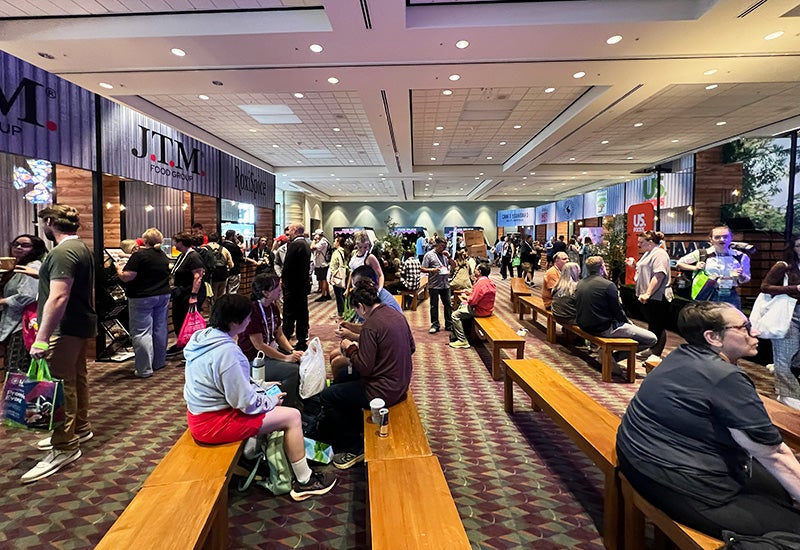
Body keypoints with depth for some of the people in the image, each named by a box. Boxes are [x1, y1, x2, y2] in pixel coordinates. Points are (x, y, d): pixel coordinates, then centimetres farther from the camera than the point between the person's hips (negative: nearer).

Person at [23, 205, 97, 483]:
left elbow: (58, 297, -28)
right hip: (81, 323, 10)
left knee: (60, 384, -6)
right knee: (77, 377, 19)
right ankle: (80, 428, 32)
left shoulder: (62, 252, -20)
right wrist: (43, 273, 36)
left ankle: (64, 448, -1)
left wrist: (41, 338, -28)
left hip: (66, 328, -10)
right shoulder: (82, 248, 12)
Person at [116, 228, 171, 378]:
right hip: (163, 296, 8)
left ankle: (144, 369, -3)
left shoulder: (139, 256, -14)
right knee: (160, 330, 14)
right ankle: (159, 362, 24)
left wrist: (119, 269, 2)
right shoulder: (163, 256, 10)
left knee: (141, 333, -3)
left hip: (143, 298, -7)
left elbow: (126, 277, -18)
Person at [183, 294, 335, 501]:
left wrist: (260, 385, 9)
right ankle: (304, 482, 8)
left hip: (199, 414, 10)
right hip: (214, 423, -10)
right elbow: (246, 402, -24)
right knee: (292, 416, -4)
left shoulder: (203, 337, 1)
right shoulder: (227, 351, -29)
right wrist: (271, 401, -6)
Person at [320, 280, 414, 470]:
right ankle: (357, 429, 38)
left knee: (327, 396, 5)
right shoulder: (397, 315, 1)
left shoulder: (370, 325, -24)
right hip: (401, 382, 9)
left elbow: (364, 368, -23)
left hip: (384, 390, -9)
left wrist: (350, 349, -5)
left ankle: (354, 448, 15)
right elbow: (411, 348, 12)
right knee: (341, 376, 26)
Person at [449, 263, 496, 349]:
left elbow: (472, 301, -23)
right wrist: (470, 291, 11)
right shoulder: (490, 282, 5)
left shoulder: (480, 284, -25)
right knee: (461, 306, 25)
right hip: (487, 308, 10)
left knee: (455, 315, -5)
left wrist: (465, 297, -4)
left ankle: (462, 341, -5)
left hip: (480, 311, -10)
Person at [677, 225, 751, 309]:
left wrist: (740, 276, -12)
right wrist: (695, 268, -9)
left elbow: (745, 279, 11)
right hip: (708, 297, -2)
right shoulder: (702, 254, -2)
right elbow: (679, 263, 6)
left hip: (730, 297, 2)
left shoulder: (740, 257, 3)